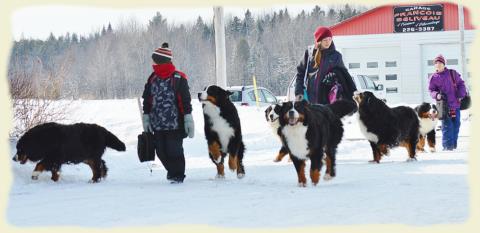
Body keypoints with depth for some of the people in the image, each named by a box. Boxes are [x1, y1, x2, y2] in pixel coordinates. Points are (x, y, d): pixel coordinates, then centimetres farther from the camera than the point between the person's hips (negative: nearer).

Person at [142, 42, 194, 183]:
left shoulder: (178, 78, -6)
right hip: (157, 125, 5)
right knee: (161, 151, 8)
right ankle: (172, 171, 28)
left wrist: (188, 119, -7)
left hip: (174, 124, -5)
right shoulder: (152, 79, 10)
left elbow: (186, 100, -5)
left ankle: (178, 175, 10)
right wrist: (146, 118, 12)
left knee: (174, 151, -3)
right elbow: (147, 100, 16)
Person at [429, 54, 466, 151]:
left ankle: (454, 144, 18)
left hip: (455, 104, 2)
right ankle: (447, 145, -8)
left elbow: (461, 84, 10)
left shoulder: (452, 73, 4)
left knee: (456, 124, 7)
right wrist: (437, 95, -13)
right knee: (447, 125, -9)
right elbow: (431, 90, 8)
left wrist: (461, 95, -3)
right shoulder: (433, 78, 3)